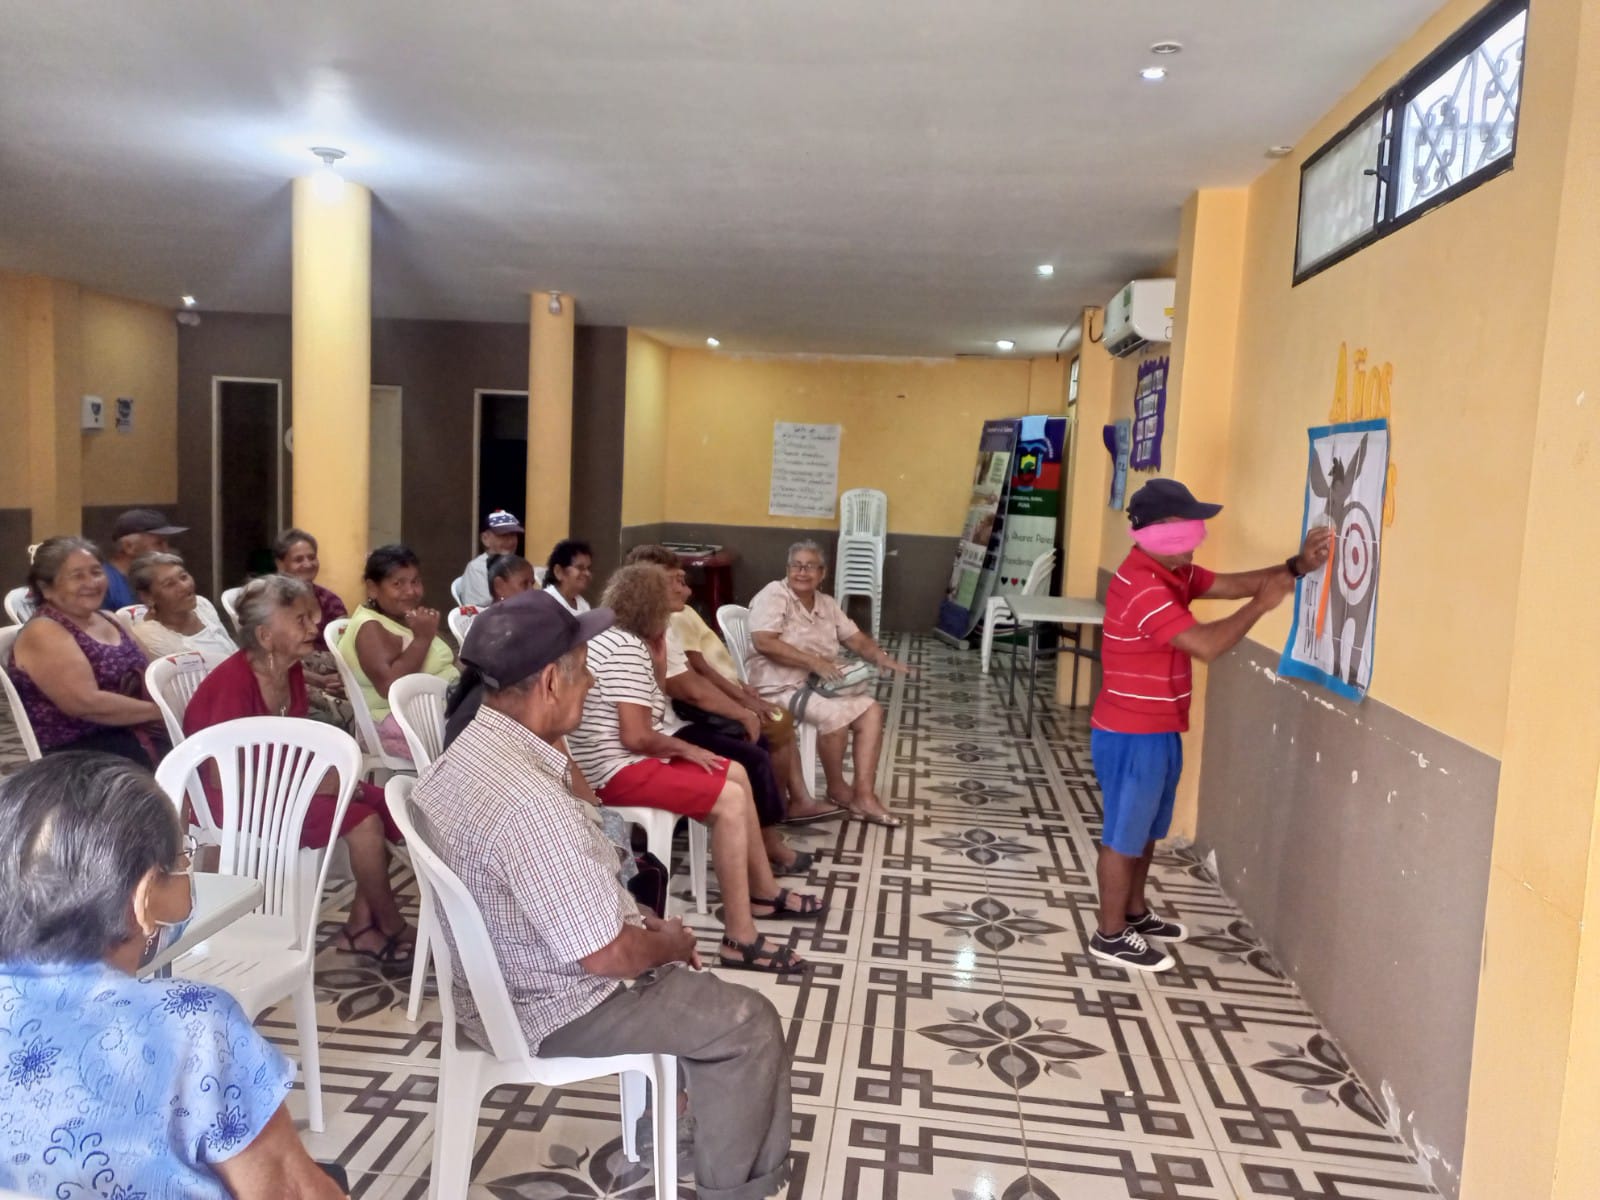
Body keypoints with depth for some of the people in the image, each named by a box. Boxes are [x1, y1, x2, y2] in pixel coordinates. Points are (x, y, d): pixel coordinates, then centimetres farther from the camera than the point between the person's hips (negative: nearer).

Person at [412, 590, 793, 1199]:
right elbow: (607, 956, -28)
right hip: (553, 1008, -9)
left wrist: (642, 923, 5)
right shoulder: (530, 801, -35)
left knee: (685, 979, 27)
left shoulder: (467, 754, -3)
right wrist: (671, 944, -8)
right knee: (748, 1024, 3)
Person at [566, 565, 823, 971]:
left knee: (736, 773, 12)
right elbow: (636, 736, -24)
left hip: (615, 760, 11)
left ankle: (764, 893, 19)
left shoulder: (613, 636, 15)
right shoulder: (628, 648, -18)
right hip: (615, 771, -11)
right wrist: (685, 749, -9)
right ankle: (739, 938, -20)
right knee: (730, 799, -21)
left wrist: (655, 656, 8)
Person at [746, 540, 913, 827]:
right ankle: (837, 789, -5)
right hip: (778, 687, -8)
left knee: (871, 710, -9)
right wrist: (814, 662, -25)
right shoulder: (774, 594, -9)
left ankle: (864, 795, -13)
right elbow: (763, 642, -22)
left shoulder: (827, 603, 14)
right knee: (836, 715, -29)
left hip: (817, 685, 8)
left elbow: (856, 638, 15)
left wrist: (880, 656, -8)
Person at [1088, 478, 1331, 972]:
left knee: (1146, 830, 22)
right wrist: (1262, 605, -19)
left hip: (1157, 731, 10)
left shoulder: (1172, 573, 7)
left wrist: (1297, 566, -5)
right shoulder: (1143, 588, -26)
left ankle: (1135, 912, 38)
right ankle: (1110, 935, 18)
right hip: (1132, 735, -10)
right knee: (1124, 836, 4)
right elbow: (1207, 645, -30)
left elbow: (1232, 583, 9)